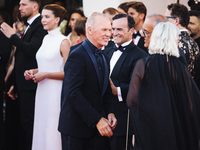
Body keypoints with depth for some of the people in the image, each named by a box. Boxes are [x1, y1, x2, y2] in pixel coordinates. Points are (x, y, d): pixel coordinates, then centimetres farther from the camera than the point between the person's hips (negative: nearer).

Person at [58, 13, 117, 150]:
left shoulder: (102, 57, 13)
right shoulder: (77, 56, -14)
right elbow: (73, 93, -21)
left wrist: (110, 113, -1)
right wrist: (97, 120, -22)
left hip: (98, 128, 7)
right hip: (76, 128, -7)